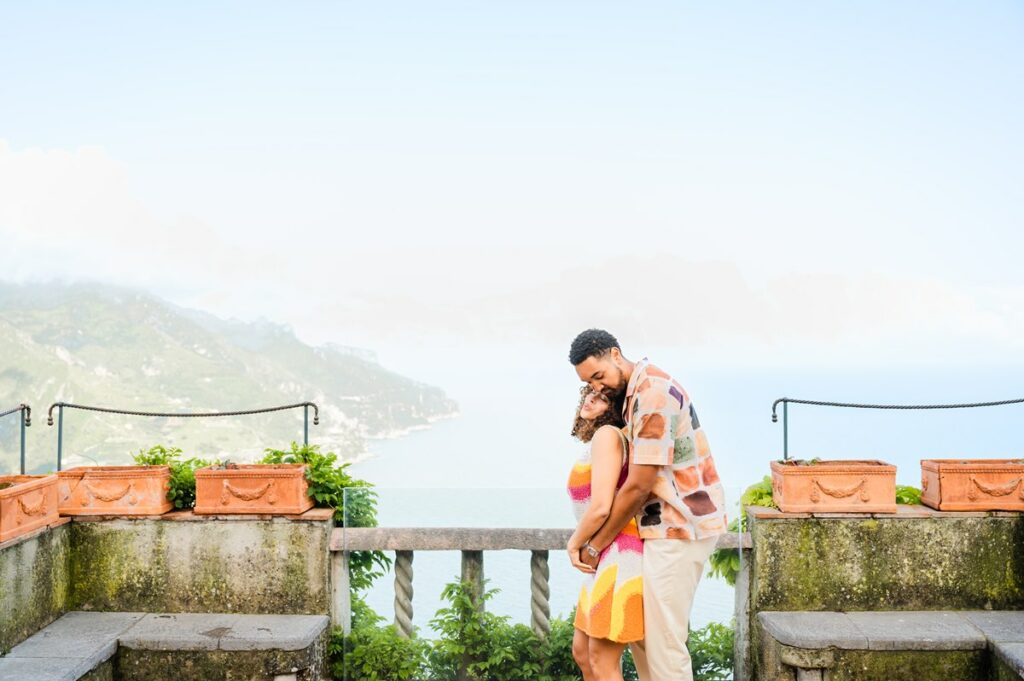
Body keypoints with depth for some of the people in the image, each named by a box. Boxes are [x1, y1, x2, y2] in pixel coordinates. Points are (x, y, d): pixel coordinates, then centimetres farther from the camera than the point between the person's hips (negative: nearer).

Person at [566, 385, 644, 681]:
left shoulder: (606, 434, -13)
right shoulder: (601, 439, 17)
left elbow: (600, 506, -21)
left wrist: (575, 543, -4)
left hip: (618, 557, -10)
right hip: (606, 558, 10)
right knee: (582, 652, 19)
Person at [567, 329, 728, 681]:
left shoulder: (652, 394, -19)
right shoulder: (637, 392, 12)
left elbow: (638, 486, -20)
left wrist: (596, 545, -9)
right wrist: (582, 536, 11)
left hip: (680, 526, -10)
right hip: (672, 523, 10)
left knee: (662, 640, -3)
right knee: (639, 631, 16)